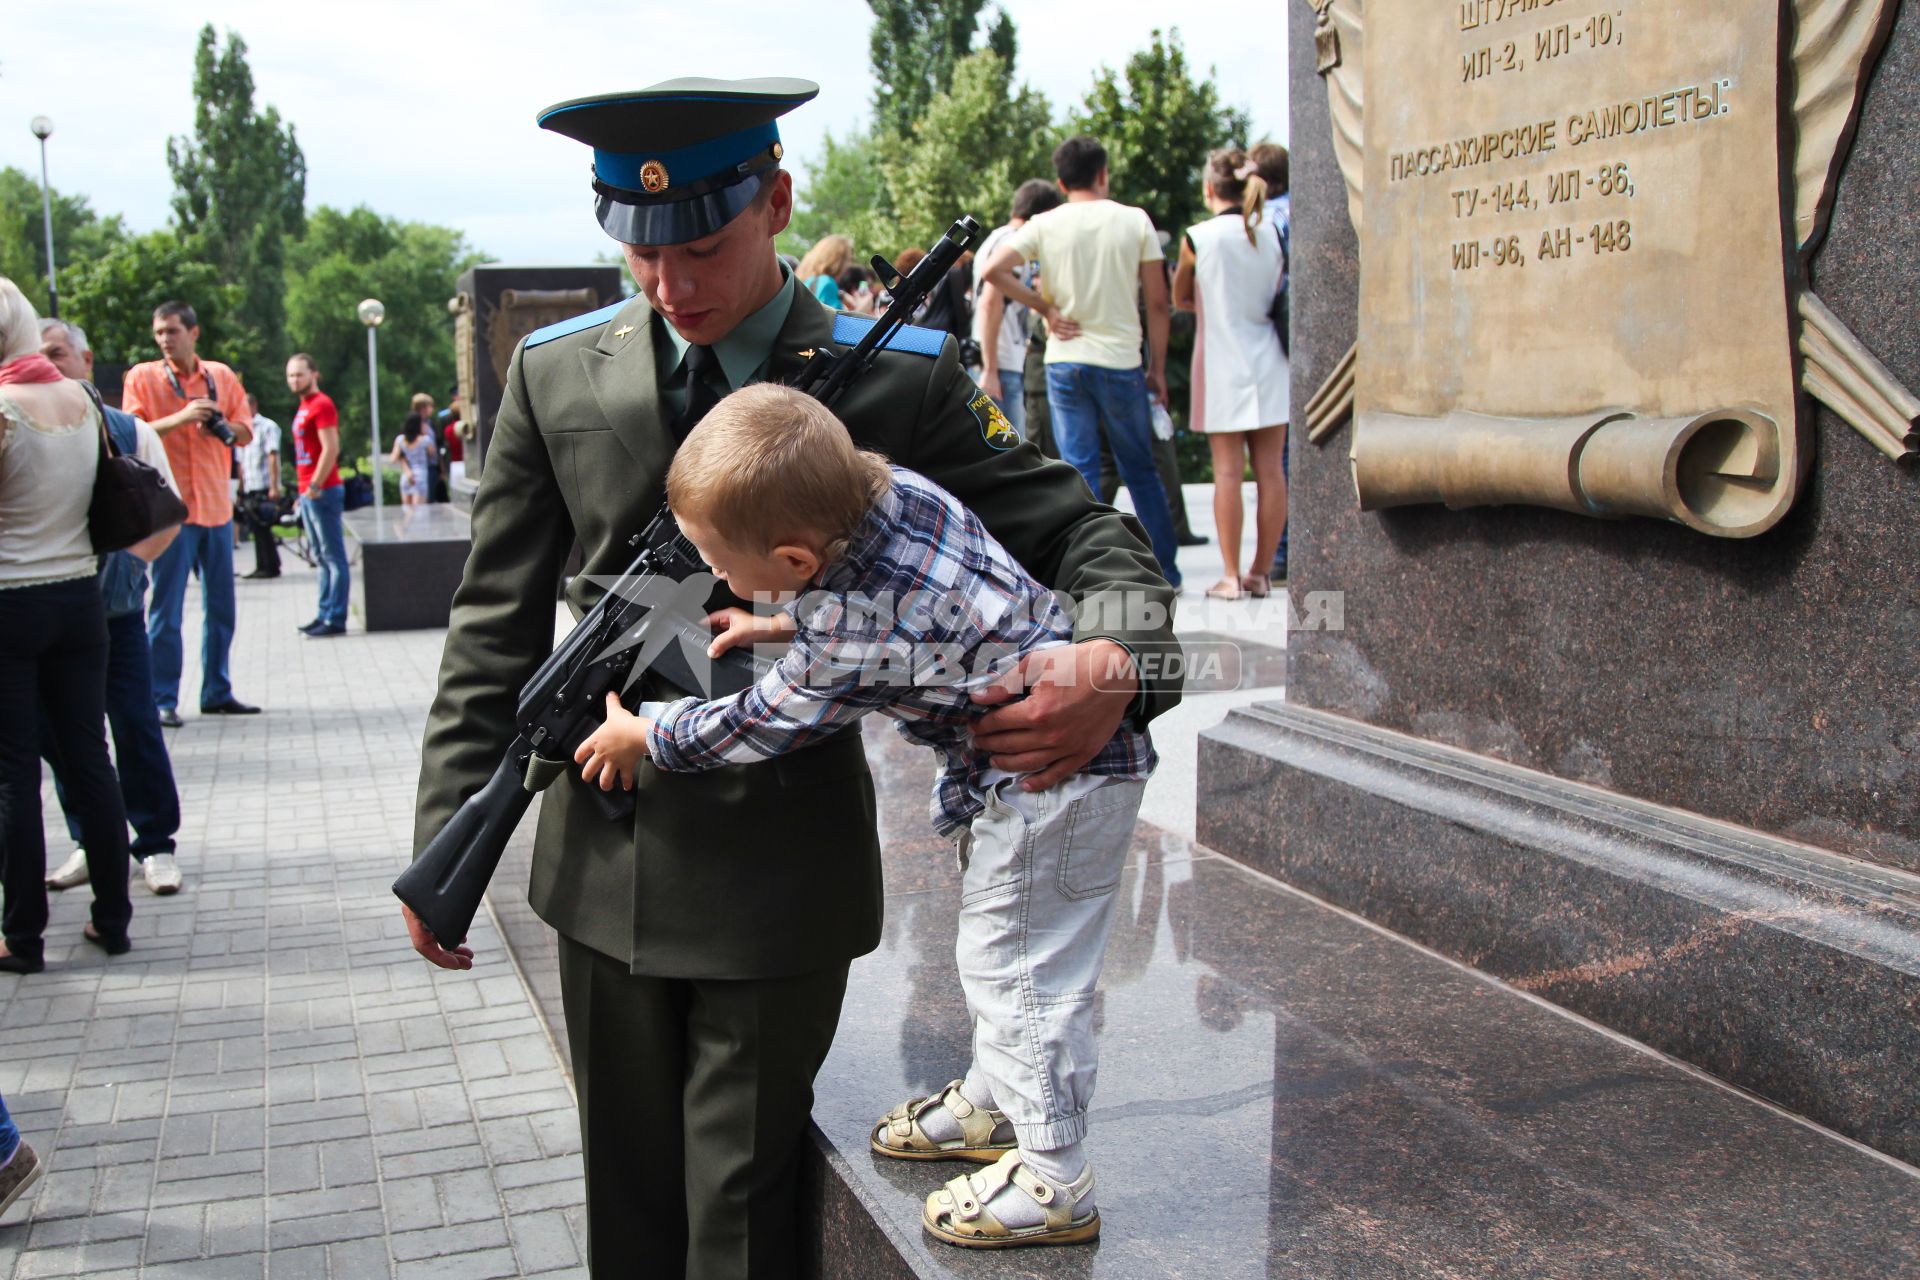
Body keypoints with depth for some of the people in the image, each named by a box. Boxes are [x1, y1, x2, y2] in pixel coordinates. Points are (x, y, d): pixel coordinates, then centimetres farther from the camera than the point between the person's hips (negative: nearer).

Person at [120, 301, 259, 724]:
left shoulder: (222, 375, 10)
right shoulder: (142, 376, 1)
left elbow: (246, 431, 10)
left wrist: (223, 426, -12)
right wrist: (181, 419, -21)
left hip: (216, 506, 4)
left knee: (221, 606, 9)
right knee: (166, 609, -3)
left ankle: (217, 693, 19)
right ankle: (163, 700, 3)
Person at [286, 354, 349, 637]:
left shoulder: (322, 405, -10)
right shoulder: (304, 407, 19)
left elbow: (331, 449, -18)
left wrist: (314, 486, -19)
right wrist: (303, 490, 17)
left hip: (322, 492, -10)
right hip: (308, 493, 10)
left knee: (333, 556, -7)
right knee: (322, 558, 12)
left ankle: (336, 620, -7)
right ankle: (324, 614, 16)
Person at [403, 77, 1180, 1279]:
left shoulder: (898, 378, -8)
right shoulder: (557, 373, 0)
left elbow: (1082, 530, -3)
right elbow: (497, 627, 6)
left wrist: (1120, 661, -26)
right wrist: (448, 841, 4)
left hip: (782, 864, -3)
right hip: (607, 858, 3)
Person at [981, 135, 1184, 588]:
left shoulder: (1044, 225, -1)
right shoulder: (1134, 220, -1)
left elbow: (994, 270, -12)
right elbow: (1157, 303, -2)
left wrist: (1047, 308, -3)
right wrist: (1158, 368, 6)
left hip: (1065, 362, 0)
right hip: (1122, 361, 0)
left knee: (1080, 473, 5)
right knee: (1140, 471, 13)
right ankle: (1165, 571, 19)